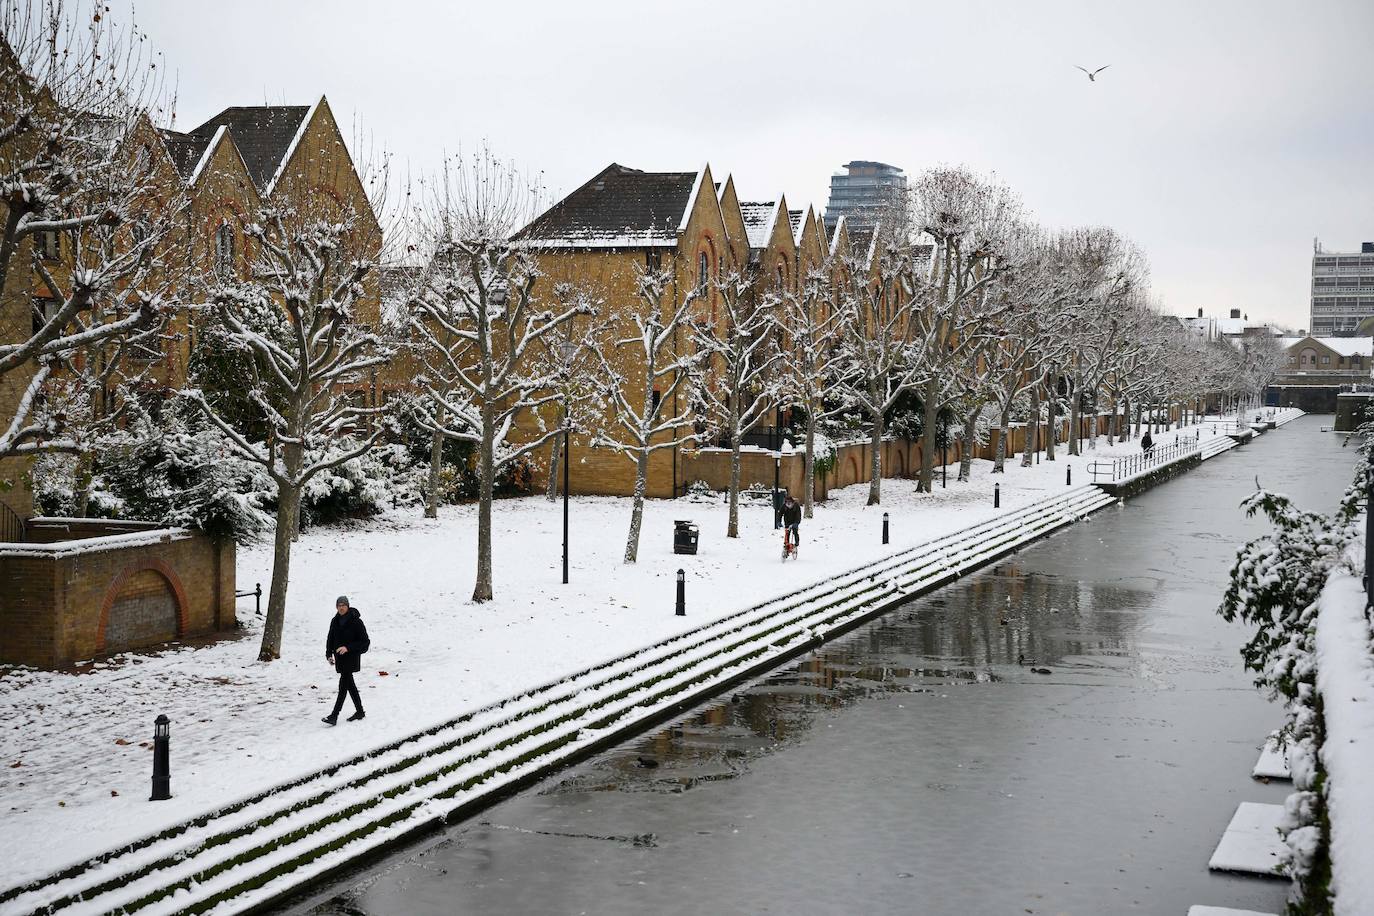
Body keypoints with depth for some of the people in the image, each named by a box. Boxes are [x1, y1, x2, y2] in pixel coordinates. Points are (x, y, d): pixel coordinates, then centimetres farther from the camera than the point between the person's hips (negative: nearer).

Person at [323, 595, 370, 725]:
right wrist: (329, 654, 1)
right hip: (340, 658, 7)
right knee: (349, 684, 15)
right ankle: (360, 711, 27)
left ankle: (334, 716, -14)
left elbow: (365, 642, -12)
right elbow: (330, 639, 15)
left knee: (343, 685, -11)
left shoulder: (356, 622, -13)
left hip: (351, 657, -7)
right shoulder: (335, 621, 5)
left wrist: (348, 648, -22)